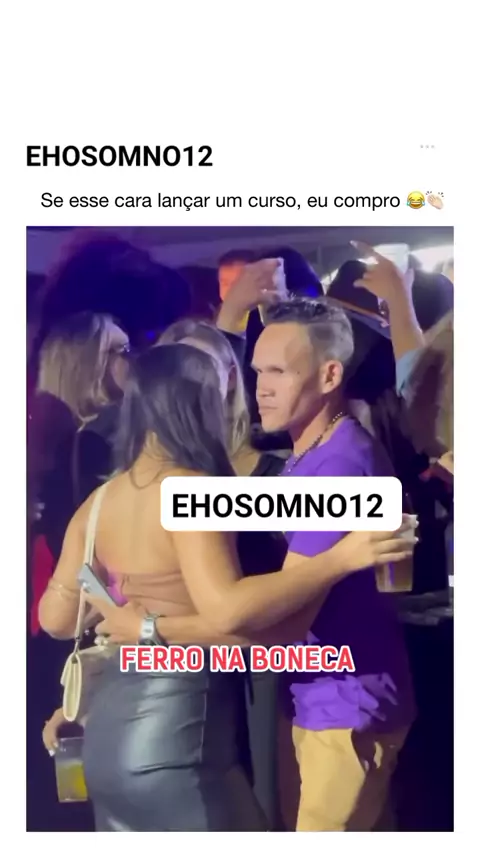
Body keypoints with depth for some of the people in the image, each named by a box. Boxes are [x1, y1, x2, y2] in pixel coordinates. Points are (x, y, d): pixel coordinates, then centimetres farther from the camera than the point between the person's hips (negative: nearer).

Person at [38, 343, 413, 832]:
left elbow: (55, 619, 9)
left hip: (113, 725, 8)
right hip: (173, 736, -8)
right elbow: (226, 612, -30)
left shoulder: (100, 500, 4)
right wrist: (342, 557, -26)